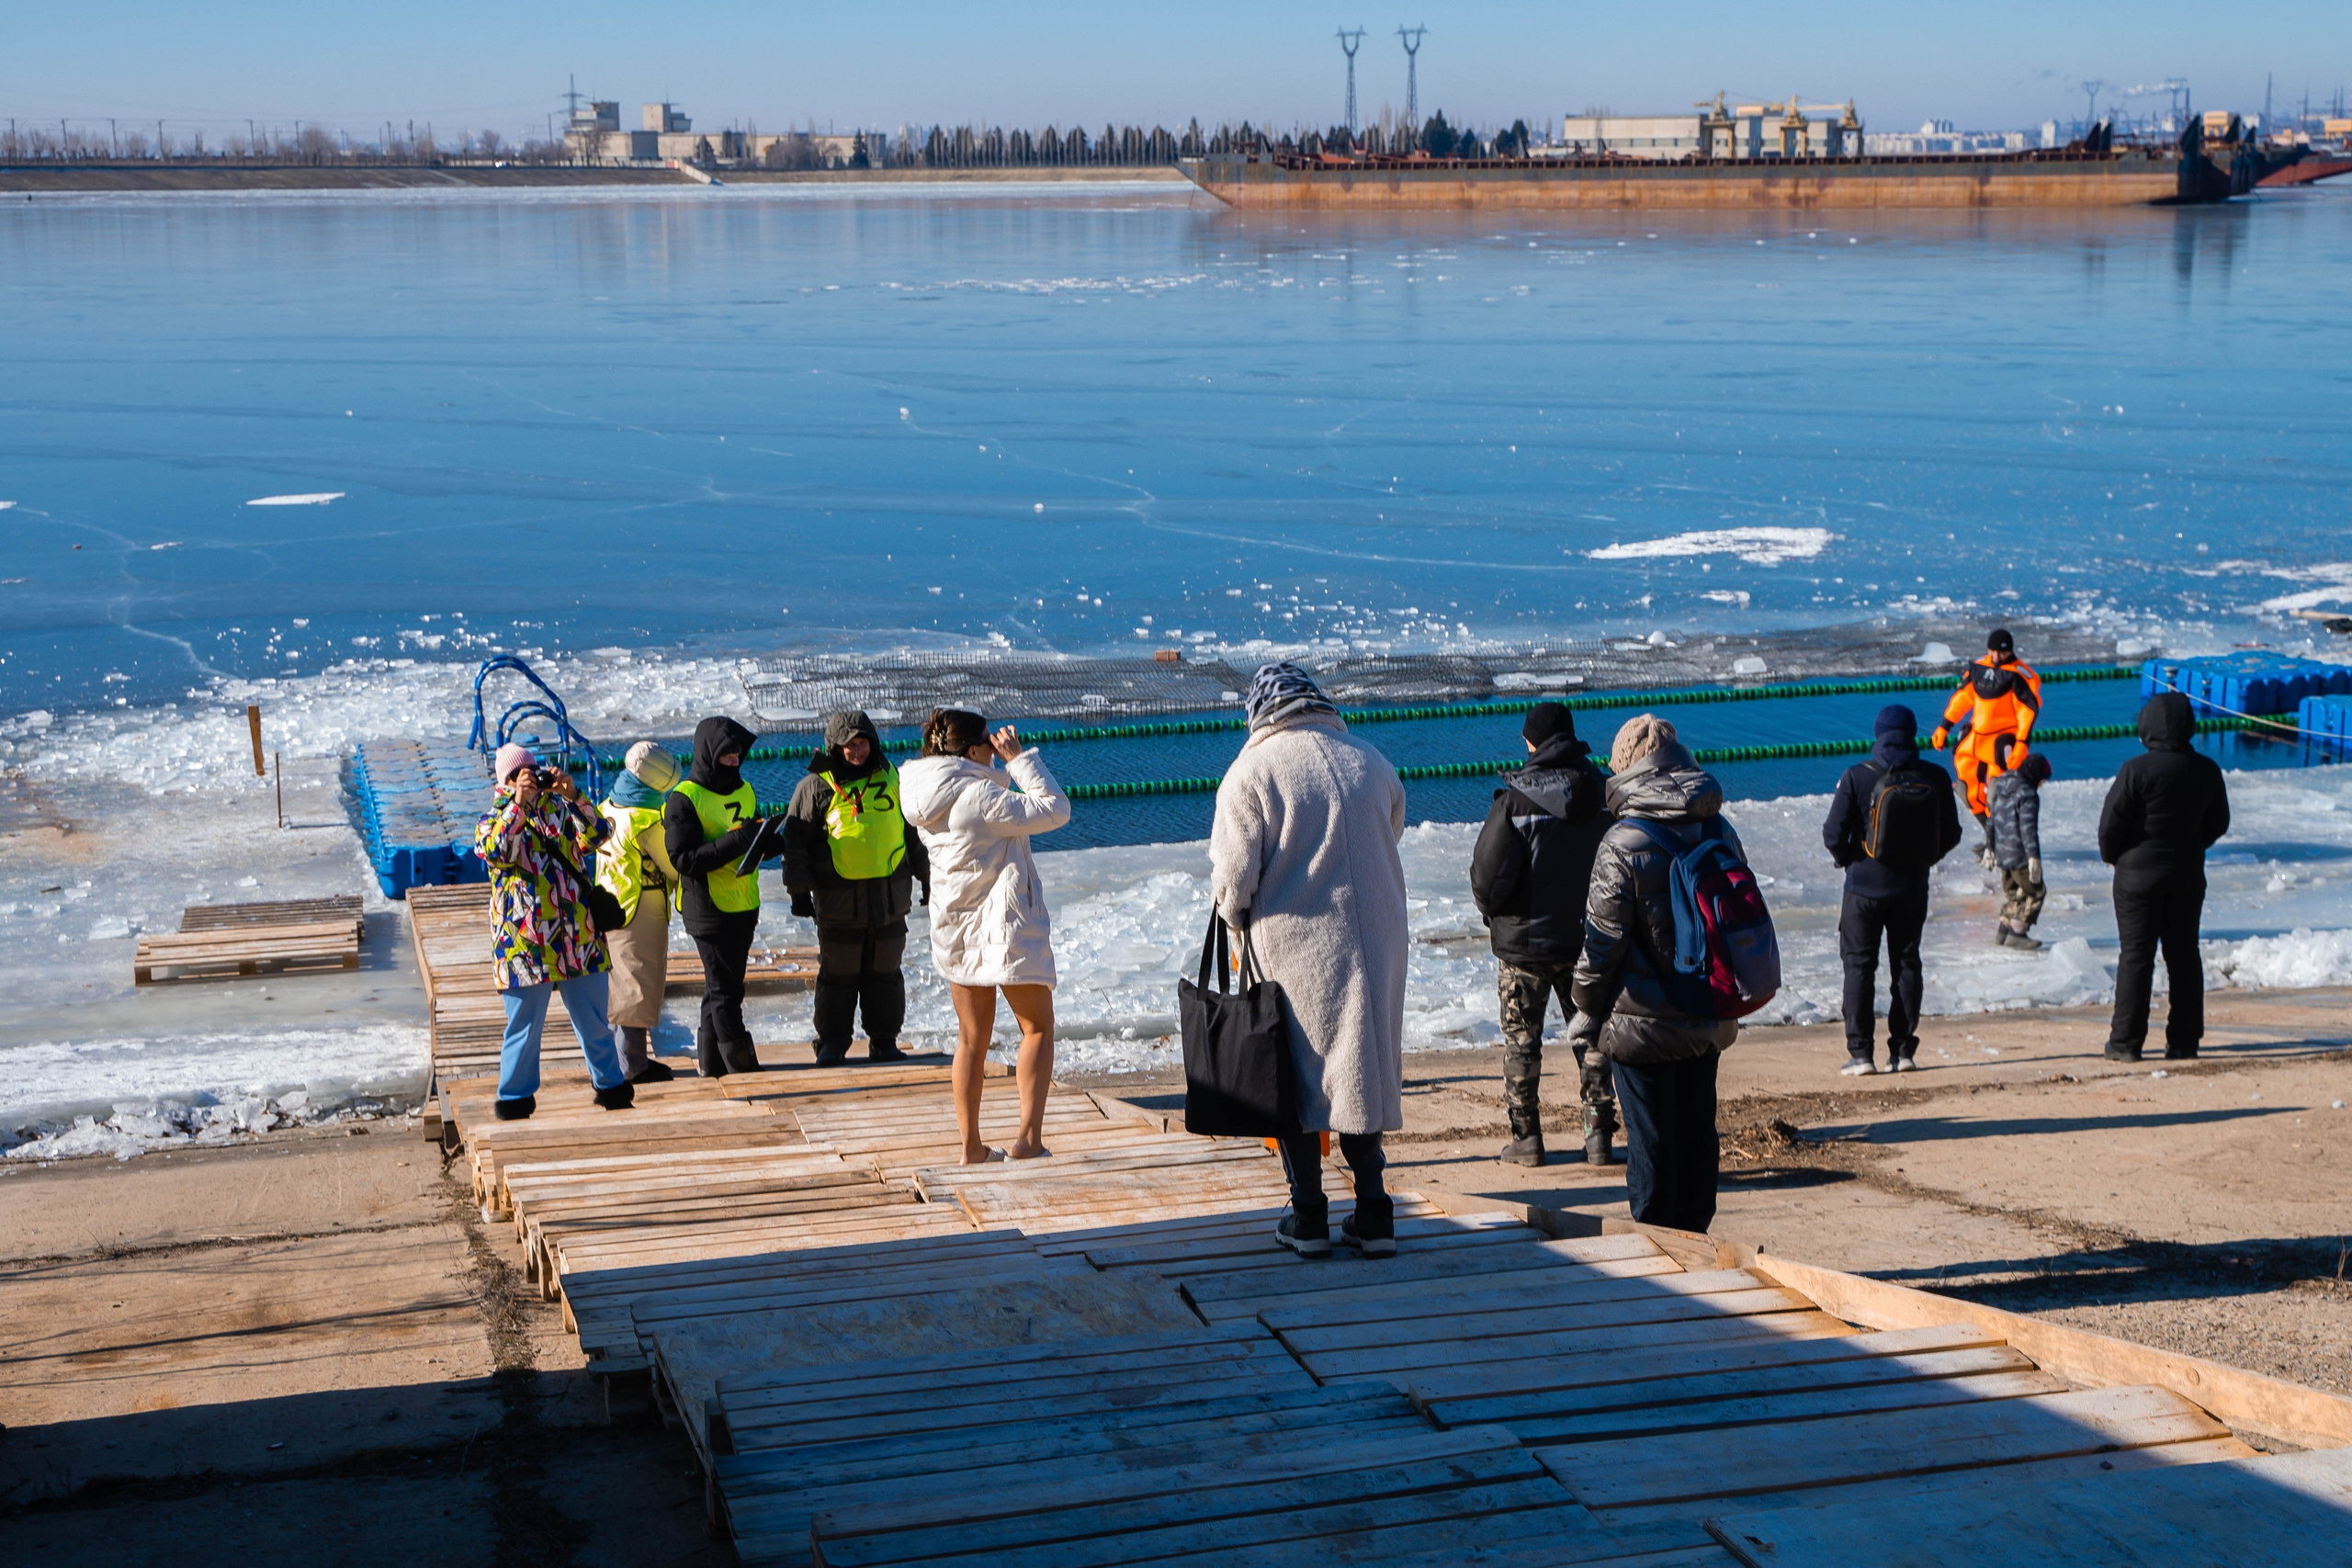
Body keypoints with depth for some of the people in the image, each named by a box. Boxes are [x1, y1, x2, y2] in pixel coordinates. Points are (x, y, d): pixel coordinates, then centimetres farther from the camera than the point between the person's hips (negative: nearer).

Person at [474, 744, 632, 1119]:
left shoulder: (559, 807, 8)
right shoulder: (495, 818, 2)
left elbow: (597, 835, -7)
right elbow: (493, 852, -20)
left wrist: (572, 795, -19)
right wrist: (518, 804, -26)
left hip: (578, 933, 3)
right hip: (525, 941, -3)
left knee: (594, 1020, 13)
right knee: (524, 1025, 3)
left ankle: (610, 1087, 27)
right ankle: (514, 1098, 16)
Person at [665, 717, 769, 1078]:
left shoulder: (745, 790, 12)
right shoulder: (684, 799, -12)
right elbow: (684, 858, -19)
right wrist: (735, 841, -25)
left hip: (744, 907, 8)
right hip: (709, 909, -8)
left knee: (725, 985, 14)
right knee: (724, 989, -4)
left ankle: (712, 1060, 23)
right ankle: (741, 1064, 0)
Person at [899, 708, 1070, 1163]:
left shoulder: (930, 798, 3)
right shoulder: (981, 797, -21)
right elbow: (1055, 809, -15)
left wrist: (1004, 765, 9)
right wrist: (1020, 759, -11)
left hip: (956, 933, 7)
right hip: (1005, 925, -7)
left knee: (972, 1039, 14)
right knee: (1038, 1028, 6)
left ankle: (971, 1145, 16)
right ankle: (1028, 1135, -5)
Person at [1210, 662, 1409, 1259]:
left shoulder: (1252, 769, -7)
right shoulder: (1372, 763, 6)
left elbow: (1233, 874, -9)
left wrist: (1237, 920, 11)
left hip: (1290, 944, -4)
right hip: (1374, 942, 4)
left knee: (1296, 1074, 7)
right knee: (1366, 1068, 11)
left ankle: (1308, 1217, 10)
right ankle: (1374, 1215, 12)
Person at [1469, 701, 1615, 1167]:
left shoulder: (1516, 799, -16)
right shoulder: (1604, 793, -3)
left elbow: (1488, 871, -15)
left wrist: (1492, 912, 5)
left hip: (1525, 940, -3)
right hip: (1588, 938, 4)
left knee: (1521, 1039, 8)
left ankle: (1526, 1136, 11)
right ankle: (1599, 1134, 10)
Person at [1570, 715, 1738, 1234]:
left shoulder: (1623, 843, -17)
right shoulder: (1721, 832, 3)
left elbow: (1603, 940, -15)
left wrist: (1587, 1009, -1)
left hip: (1641, 1023, -6)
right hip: (1706, 1020, 6)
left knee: (1650, 1142, 3)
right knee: (1697, 1132, 16)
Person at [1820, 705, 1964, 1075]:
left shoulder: (1857, 777, -14)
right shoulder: (1935, 778, -5)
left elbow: (1834, 834, -14)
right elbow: (1951, 835, 1)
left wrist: (1846, 859, 7)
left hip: (1866, 885, -3)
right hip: (1913, 887, 3)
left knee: (1859, 965, 5)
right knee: (1906, 964, 13)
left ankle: (1861, 1052, 0)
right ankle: (1903, 1049, 12)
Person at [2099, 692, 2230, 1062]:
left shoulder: (2136, 771, -17)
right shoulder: (2207, 771, 0)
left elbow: (2111, 824, -14)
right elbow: (2218, 823, 11)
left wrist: (2112, 855, 5)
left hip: (2139, 874, -4)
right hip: (2188, 875, 4)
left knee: (2135, 955, 0)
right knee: (2184, 954, 11)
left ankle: (2126, 1041, 1)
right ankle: (2184, 1038, 13)